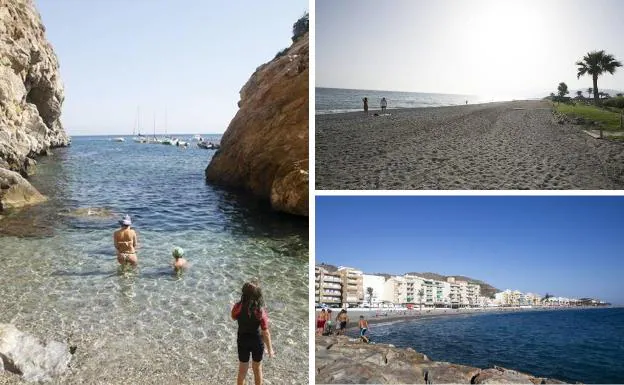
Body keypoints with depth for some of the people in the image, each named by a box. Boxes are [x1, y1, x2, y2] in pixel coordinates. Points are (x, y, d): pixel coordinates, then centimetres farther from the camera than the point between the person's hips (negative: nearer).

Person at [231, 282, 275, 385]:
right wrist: (270, 349, -7)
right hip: (257, 341, -1)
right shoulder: (260, 311, -26)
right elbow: (265, 333, -18)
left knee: (242, 370, 21)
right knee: (257, 369, 24)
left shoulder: (238, 307, -21)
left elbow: (234, 318, 4)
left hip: (243, 341, 1)